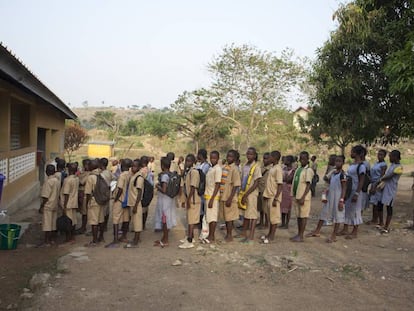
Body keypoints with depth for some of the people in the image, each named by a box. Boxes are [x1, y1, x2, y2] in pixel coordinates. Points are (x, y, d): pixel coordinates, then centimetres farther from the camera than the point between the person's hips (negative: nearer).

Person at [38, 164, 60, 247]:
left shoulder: (48, 182, -18)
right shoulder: (57, 180, 6)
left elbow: (45, 197, -19)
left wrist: (41, 207, -13)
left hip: (48, 206, -8)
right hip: (55, 205, 8)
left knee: (47, 225, -2)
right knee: (52, 224, 14)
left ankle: (47, 242, 2)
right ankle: (50, 240, 22)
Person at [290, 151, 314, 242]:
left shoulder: (308, 170, -10)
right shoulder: (298, 169, 14)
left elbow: (308, 185, -14)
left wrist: (303, 197, -19)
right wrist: (293, 196, 14)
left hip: (303, 197, -8)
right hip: (296, 196, 8)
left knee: (303, 216, -2)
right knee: (298, 215, 13)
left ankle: (301, 236, 2)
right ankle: (298, 234, 21)